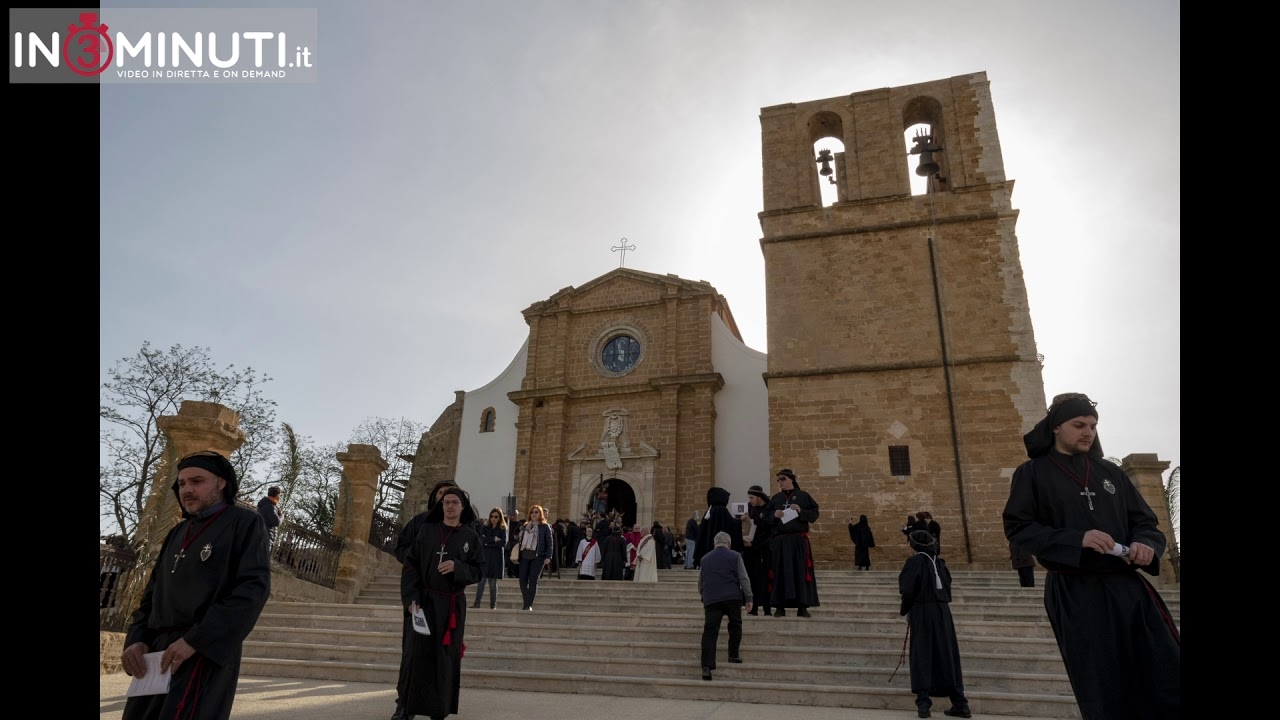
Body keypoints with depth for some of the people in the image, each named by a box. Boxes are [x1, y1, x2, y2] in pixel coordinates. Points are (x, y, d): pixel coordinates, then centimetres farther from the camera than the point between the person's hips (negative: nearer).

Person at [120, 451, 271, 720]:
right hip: (158, 655, 7)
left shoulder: (245, 522, -3)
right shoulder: (177, 533, 18)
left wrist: (194, 640, -18)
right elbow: (153, 593, 21)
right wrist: (136, 638, 2)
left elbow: (254, 588, -13)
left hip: (206, 655, -7)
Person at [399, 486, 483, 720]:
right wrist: (411, 597, -12)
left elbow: (478, 570, -1)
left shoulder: (470, 537, 0)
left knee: (445, 657, 4)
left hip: (453, 604, 0)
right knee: (419, 655, 0)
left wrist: (457, 567, -19)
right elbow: (410, 564, -1)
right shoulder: (427, 531, 2)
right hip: (426, 600, 0)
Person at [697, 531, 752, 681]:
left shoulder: (705, 559, 17)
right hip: (732, 597, -2)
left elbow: (700, 583, 24)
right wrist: (748, 598, 0)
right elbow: (744, 579, -1)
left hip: (711, 599, 2)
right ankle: (734, 655, 19)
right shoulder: (735, 556, 6)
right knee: (735, 625, 19)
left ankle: (707, 665, -10)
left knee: (710, 631, -2)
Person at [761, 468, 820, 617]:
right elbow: (766, 516, 11)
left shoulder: (803, 496, 5)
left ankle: (802, 607, 3)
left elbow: (814, 514, 0)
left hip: (799, 540, -2)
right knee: (780, 572, 0)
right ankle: (780, 606, 3)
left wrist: (801, 511, -15)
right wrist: (774, 515, -9)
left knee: (801, 571, -2)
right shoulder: (775, 498, 13)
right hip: (780, 541, 2)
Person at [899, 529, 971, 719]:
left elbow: (908, 590, -15)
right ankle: (960, 704, 14)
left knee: (922, 657, 2)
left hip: (922, 613, -5)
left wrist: (904, 609, 1)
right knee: (947, 657, 12)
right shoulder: (939, 562, 7)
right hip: (943, 612, 5)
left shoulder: (915, 561, -11)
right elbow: (947, 588, 8)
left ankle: (923, 703, -2)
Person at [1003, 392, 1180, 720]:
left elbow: (1145, 521, 16)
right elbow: (1016, 527, -5)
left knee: (1169, 683, 0)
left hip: (1127, 588, 4)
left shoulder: (1110, 472, 15)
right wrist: (1077, 539, -18)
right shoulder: (1032, 473, 2)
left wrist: (1145, 544, -9)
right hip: (1074, 595, -4)